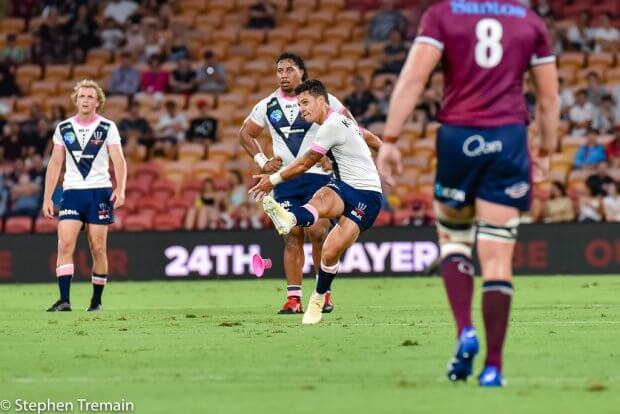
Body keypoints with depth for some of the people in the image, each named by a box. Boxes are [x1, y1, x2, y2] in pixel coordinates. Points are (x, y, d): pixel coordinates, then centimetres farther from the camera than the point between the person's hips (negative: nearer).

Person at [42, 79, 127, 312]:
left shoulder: (107, 128, 1)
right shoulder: (63, 128, 9)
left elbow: (118, 160, -6)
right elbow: (55, 164, 12)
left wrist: (120, 189, -22)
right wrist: (47, 197, 6)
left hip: (100, 192, -2)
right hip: (72, 192, 2)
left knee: (98, 249, 0)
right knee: (65, 245, -12)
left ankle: (96, 301, 11)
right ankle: (64, 300, -16)